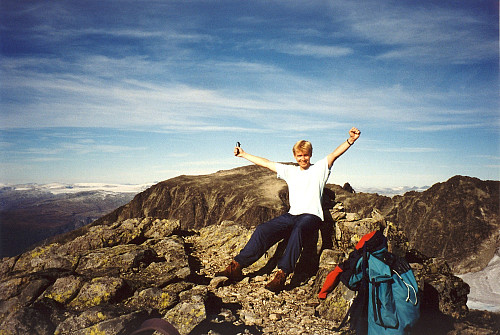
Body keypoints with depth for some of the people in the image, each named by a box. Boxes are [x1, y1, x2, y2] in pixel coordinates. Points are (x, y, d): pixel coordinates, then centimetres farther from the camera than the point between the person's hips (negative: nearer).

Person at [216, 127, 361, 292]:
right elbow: (266, 163, 23)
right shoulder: (290, 171, 20)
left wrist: (350, 141, -24)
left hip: (312, 216, -4)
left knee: (297, 230, -38)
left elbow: (335, 154, -7)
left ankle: (281, 274, -41)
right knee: (263, 229, -20)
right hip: (292, 215, 4)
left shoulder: (319, 168, 9)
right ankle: (236, 266, -19)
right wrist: (244, 154, 27)